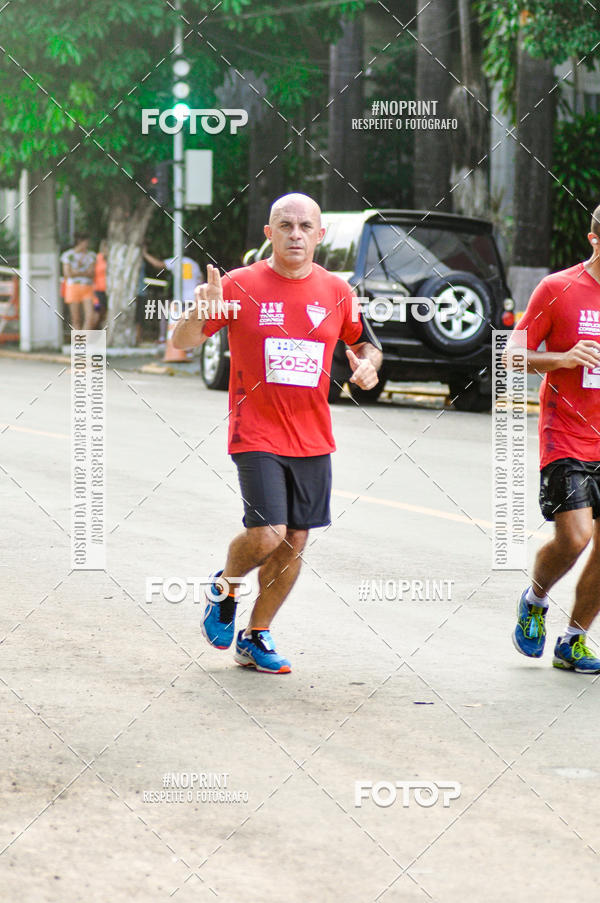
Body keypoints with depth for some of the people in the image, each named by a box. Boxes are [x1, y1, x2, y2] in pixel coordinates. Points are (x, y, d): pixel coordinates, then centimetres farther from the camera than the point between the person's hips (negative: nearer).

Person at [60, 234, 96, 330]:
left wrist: (77, 272, -11)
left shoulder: (91, 255, 10)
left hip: (88, 289, 3)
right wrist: (85, 272, -3)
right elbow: (68, 273, -7)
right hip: (73, 287, -3)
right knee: (76, 319, -2)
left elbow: (91, 273, 1)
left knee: (91, 317, -11)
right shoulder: (68, 255, 1)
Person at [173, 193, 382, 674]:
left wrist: (369, 365, -6)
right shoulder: (240, 285, -5)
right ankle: (224, 587, 17)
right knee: (267, 534, -15)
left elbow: (367, 344, 18)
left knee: (295, 542, 5)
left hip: (313, 439, 4)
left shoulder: (337, 291, 4)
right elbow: (184, 342, -3)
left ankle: (256, 637, 21)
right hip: (256, 434, -4)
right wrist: (200, 311, -25)